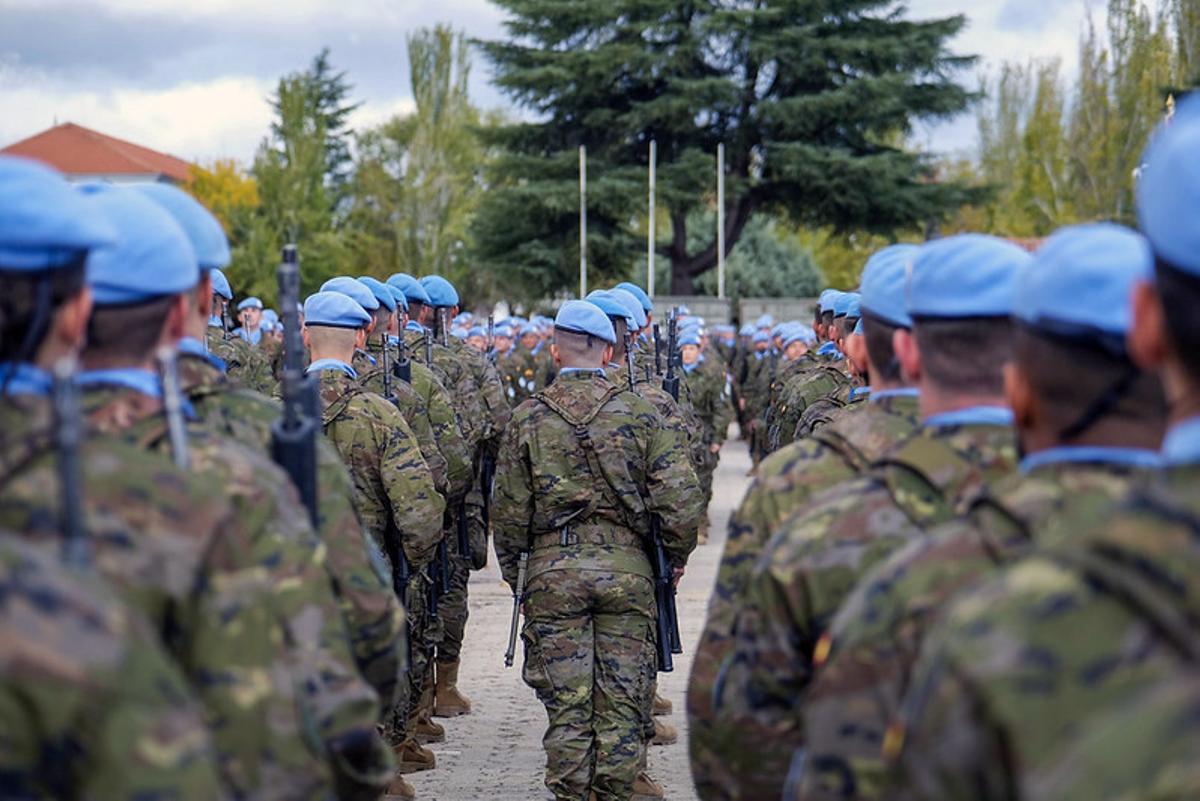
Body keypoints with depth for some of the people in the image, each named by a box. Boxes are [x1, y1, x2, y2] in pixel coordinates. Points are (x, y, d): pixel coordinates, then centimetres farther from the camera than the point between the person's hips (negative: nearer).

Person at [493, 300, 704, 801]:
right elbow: (681, 498, -5)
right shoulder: (638, 413, -2)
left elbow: (510, 510, 1)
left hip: (553, 571, 0)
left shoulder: (528, 418, -2)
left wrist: (511, 571, 14)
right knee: (622, 699, 8)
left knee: (566, 702, 6)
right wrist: (675, 558, 9)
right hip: (625, 568, 0)